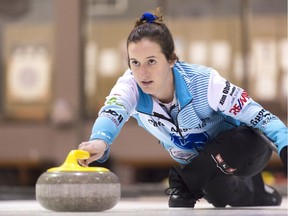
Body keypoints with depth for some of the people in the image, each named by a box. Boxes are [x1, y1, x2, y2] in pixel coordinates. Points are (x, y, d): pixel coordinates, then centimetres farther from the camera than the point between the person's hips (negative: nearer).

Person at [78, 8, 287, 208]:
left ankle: (184, 187, -11)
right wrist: (99, 140, -70)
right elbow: (113, 111, -46)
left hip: (248, 149, -5)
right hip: (200, 163, 5)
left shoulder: (202, 81, -33)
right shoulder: (131, 85, -24)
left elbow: (258, 115, -29)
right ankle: (262, 197, 18)